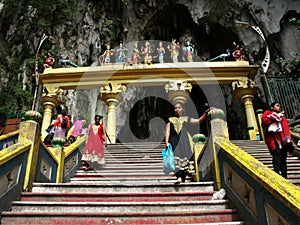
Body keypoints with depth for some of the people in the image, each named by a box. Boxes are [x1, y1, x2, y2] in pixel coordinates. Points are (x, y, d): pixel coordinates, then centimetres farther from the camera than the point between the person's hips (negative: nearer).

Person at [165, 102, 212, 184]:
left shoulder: (186, 119, 22)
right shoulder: (170, 120, 19)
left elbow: (199, 120, 23)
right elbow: (167, 132, 10)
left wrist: (206, 113, 13)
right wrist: (166, 142, -4)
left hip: (184, 140, 1)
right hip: (174, 140, -1)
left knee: (184, 157, -10)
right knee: (177, 157, -18)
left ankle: (183, 179, -7)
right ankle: (179, 177, -27)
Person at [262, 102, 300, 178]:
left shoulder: (282, 117, 33)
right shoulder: (267, 113, 16)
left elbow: (286, 130, 24)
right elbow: (264, 120, -9)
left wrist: (291, 141, 13)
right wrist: (277, 116, 0)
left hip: (282, 138, 6)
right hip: (273, 137, -6)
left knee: (283, 156, 0)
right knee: (277, 153, -24)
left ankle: (284, 177, -1)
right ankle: (277, 174, -37)